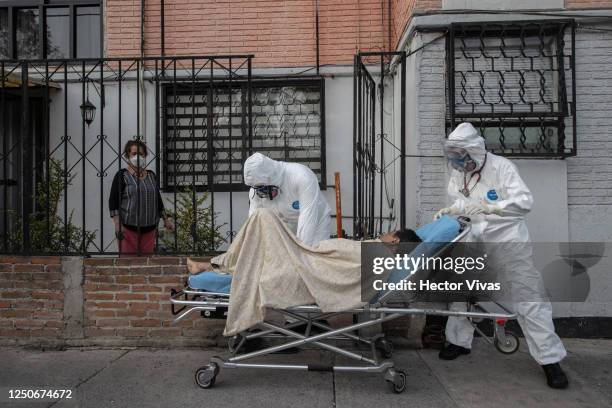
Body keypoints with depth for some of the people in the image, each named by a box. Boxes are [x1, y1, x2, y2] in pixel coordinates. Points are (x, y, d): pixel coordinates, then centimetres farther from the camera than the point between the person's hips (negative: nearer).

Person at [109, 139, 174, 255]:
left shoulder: (151, 175, 13)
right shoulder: (122, 176, -2)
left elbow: (158, 200, 20)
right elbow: (113, 202, -6)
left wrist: (166, 219, 18)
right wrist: (117, 224, -15)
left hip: (149, 228, 5)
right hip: (128, 227, -4)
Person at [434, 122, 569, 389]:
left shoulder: (501, 167, -17)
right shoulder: (458, 173, -1)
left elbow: (525, 201, -26)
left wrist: (489, 206, -37)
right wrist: (447, 212, -12)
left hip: (508, 240, -5)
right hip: (475, 240, 6)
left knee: (528, 298, -3)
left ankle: (550, 360, 8)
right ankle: (459, 341, 32)